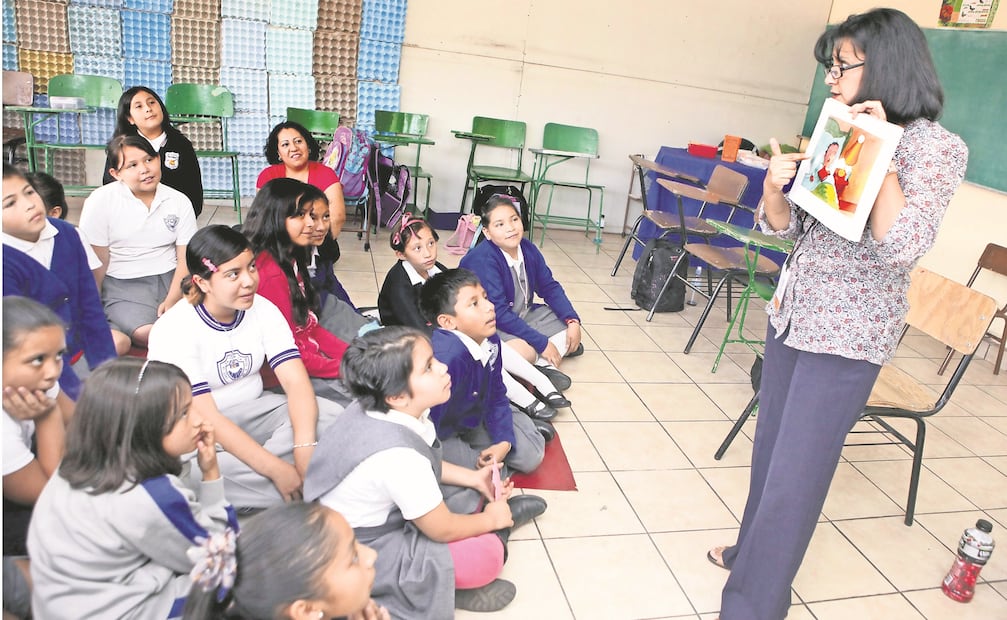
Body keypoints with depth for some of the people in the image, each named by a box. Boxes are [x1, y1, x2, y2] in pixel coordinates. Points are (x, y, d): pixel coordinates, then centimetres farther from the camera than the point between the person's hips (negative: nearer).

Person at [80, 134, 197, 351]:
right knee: (146, 333, -28)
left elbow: (186, 258, -2)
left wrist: (171, 301, -15)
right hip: (124, 284, -2)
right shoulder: (100, 202, -3)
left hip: (171, 277, 3)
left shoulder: (179, 202, 4)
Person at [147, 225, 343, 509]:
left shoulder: (263, 310, -6)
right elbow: (205, 417, -25)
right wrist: (276, 469, -31)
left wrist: (305, 448, -32)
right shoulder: (173, 330, -19)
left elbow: (295, 380, -14)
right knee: (196, 467, -39)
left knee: (332, 415, -19)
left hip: (253, 411, 4)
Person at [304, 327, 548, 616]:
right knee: (487, 554, -16)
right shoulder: (397, 455, -36)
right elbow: (444, 530, -21)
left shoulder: (380, 411, -11)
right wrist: (491, 520, -3)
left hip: (377, 516, 9)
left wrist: (472, 478, 3)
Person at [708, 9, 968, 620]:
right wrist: (775, 185, -12)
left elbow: (900, 245, -23)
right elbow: (786, 224, 9)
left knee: (796, 471, -2)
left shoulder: (937, 147, -9)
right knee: (772, 447, 18)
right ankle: (757, 546, 39)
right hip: (793, 312, 7)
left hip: (849, 336, -7)